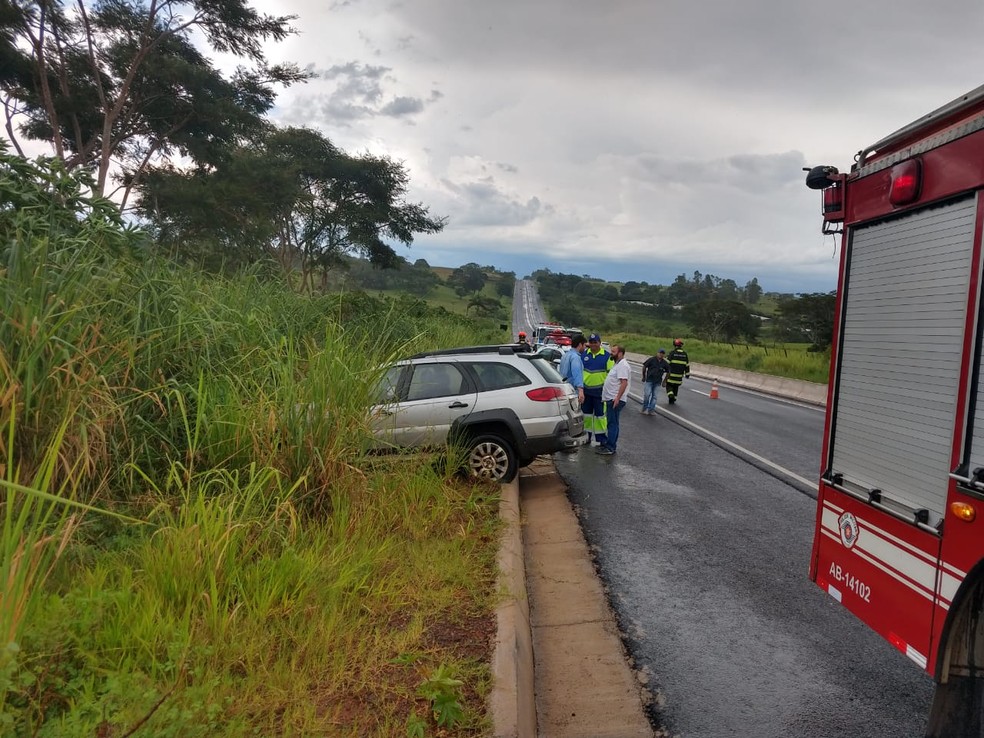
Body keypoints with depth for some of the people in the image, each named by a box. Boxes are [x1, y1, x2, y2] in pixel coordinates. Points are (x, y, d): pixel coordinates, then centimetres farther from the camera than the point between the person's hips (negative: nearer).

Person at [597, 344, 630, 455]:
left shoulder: (622, 365, -15)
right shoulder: (618, 364, 19)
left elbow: (624, 383, -24)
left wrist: (617, 397, -29)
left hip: (615, 400, -11)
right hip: (611, 399, 11)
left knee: (613, 423, -8)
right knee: (612, 423, 15)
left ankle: (611, 448, -7)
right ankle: (609, 444, 21)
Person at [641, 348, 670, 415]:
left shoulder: (665, 363, 0)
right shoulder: (651, 360, -7)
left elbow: (668, 372, 13)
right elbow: (644, 367, 2)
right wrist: (644, 376, 7)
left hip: (658, 382, 3)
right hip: (649, 380, -3)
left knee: (654, 396, 4)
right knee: (647, 394, -9)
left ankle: (651, 410, 11)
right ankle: (644, 409, 6)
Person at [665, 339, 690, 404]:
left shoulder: (672, 353, -9)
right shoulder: (685, 354, 6)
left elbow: (667, 362, -11)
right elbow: (687, 365, 9)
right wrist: (687, 373, 15)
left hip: (671, 374, -4)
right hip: (679, 375, 4)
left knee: (669, 385, 10)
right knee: (676, 386, 17)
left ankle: (670, 395, -13)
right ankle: (673, 399, 19)